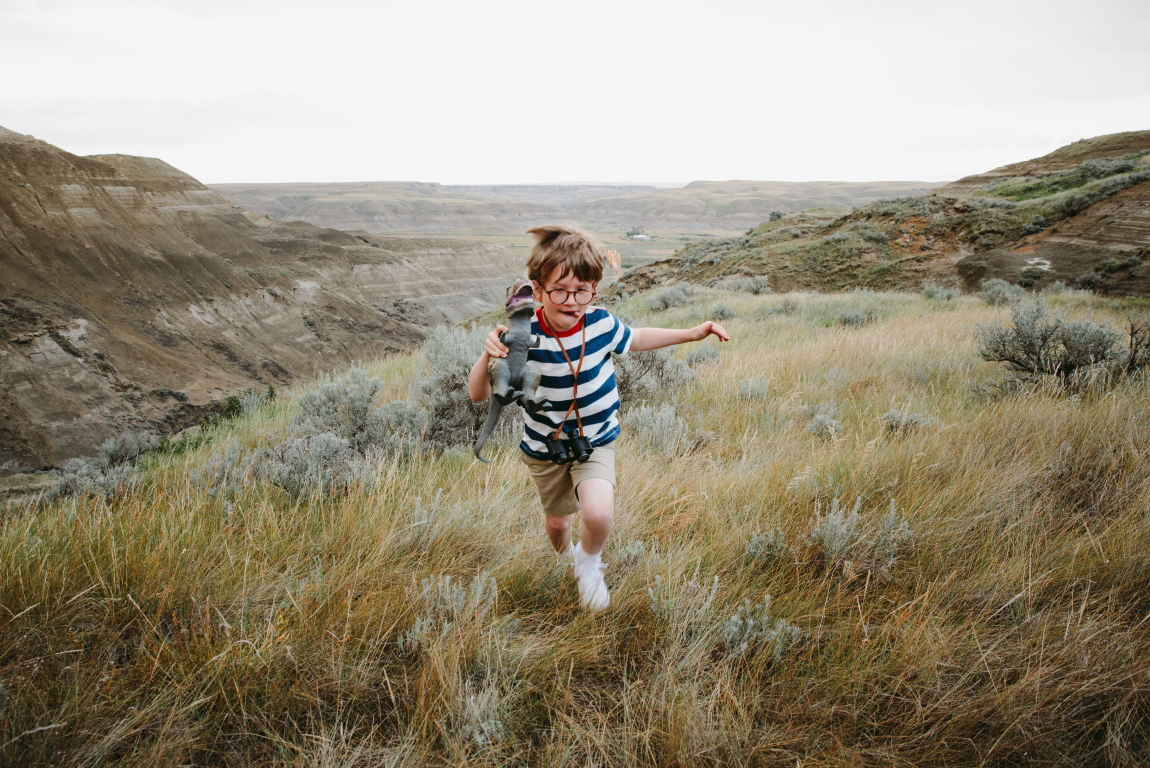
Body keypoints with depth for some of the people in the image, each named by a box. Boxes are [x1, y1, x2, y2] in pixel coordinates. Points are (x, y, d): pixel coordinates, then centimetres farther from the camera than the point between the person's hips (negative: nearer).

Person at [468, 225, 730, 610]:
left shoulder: (601, 323, -17)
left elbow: (634, 340, 8)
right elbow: (478, 394, -25)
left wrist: (691, 333, 5)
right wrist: (487, 355, -45)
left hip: (597, 442, 1)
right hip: (545, 449, 0)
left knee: (599, 514, -26)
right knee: (558, 521, 21)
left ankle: (590, 562, 10)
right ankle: (567, 560, 58)